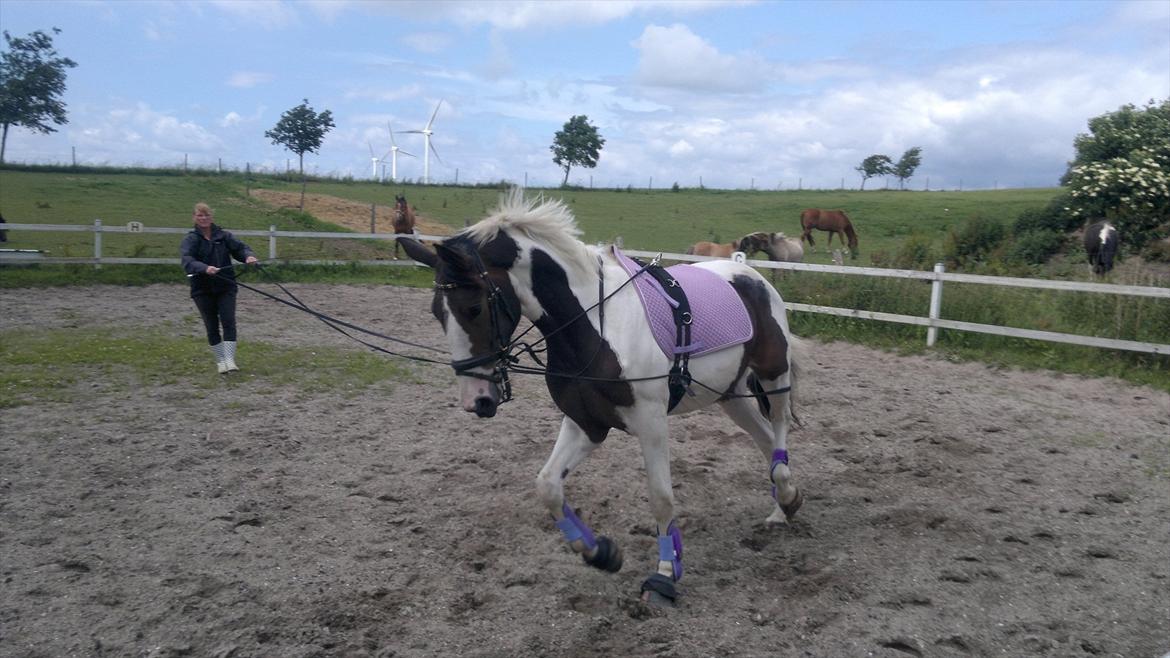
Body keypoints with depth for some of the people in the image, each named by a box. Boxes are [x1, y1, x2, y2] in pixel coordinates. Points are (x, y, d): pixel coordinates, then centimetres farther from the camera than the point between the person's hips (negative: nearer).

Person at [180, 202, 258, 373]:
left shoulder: (224, 236, 6)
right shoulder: (190, 239, -3)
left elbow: (240, 247, 0)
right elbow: (187, 261, -19)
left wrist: (248, 256, -25)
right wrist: (205, 268, -38)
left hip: (226, 287, 1)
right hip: (203, 290, -1)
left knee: (228, 322, -8)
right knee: (212, 326, 6)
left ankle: (229, 360, -7)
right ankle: (220, 360, 19)